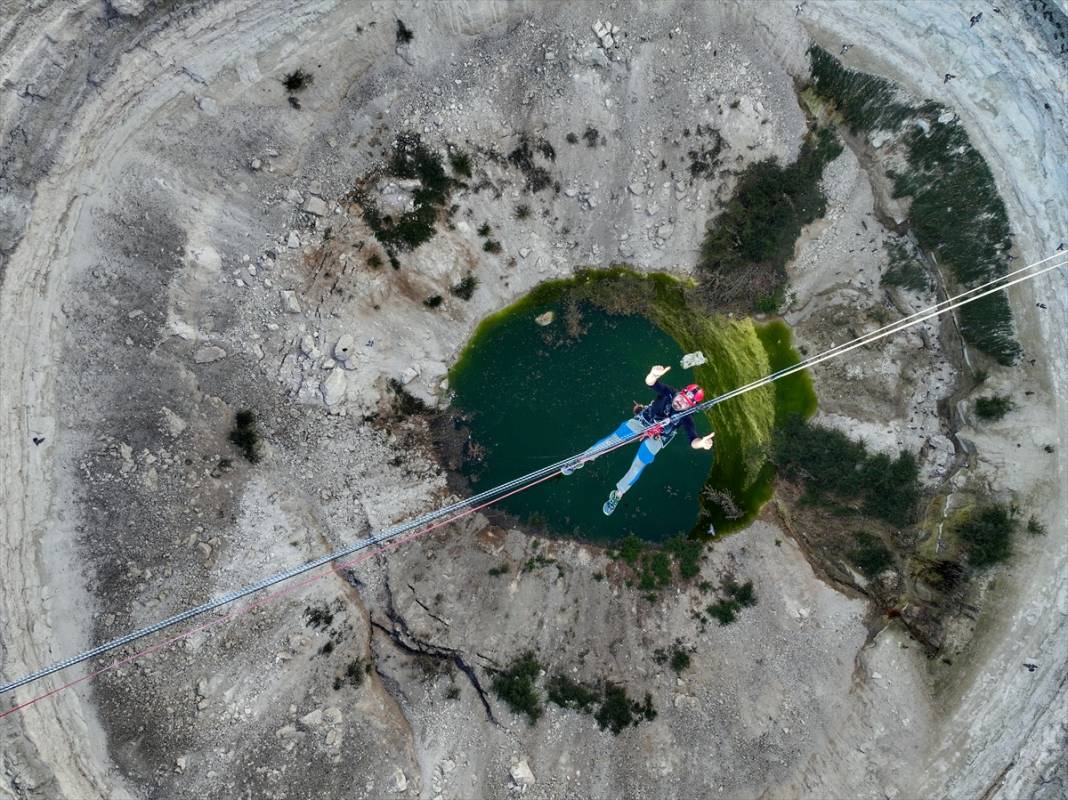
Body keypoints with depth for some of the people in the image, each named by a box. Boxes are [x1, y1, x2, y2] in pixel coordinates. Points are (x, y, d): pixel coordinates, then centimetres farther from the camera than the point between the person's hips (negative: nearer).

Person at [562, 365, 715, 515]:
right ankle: (581, 460, 6)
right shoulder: (669, 393, -23)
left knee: (637, 468, 0)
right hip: (640, 423, 1)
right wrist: (653, 376, -66)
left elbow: (692, 440, -38)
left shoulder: (686, 418, -25)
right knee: (610, 440, -11)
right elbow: (650, 383, -41)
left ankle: (617, 495, 23)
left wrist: (700, 442, -64)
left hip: (655, 439, 0)